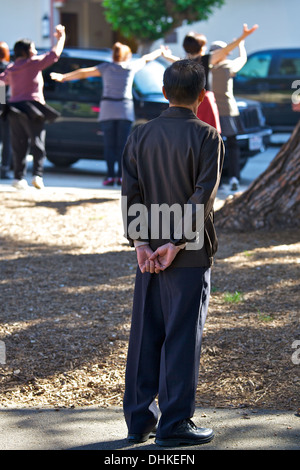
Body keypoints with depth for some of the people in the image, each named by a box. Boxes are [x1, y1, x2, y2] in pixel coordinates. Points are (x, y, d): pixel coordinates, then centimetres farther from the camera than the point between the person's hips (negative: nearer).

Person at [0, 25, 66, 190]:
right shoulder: (34, 63, -3)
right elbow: (54, 54, -1)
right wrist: (61, 38, 13)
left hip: (15, 107, 5)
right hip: (32, 109, -5)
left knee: (18, 145, 7)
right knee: (37, 143, -3)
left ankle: (19, 177, 5)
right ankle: (37, 174, -15)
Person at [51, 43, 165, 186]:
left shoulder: (106, 67, 4)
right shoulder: (131, 66, 6)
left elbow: (84, 72, -3)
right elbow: (146, 58, 23)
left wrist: (63, 77, -5)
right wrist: (160, 51, 40)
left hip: (107, 110, 0)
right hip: (125, 110, 0)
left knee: (109, 145, 2)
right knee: (122, 145, 3)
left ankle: (110, 176, -6)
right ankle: (120, 176, -4)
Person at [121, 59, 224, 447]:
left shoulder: (140, 136, 5)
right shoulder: (207, 137, -8)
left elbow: (129, 192, -1)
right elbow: (203, 197, -15)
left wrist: (140, 243, -5)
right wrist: (177, 245, -14)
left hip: (149, 253, 4)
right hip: (191, 254, -4)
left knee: (144, 334, 10)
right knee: (182, 336, 1)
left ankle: (139, 420, 16)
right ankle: (175, 424, 4)